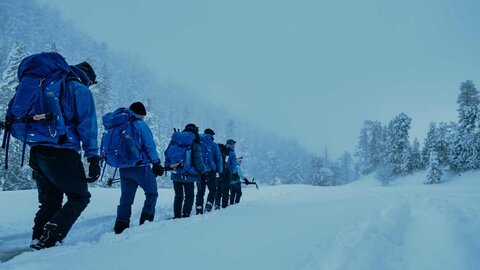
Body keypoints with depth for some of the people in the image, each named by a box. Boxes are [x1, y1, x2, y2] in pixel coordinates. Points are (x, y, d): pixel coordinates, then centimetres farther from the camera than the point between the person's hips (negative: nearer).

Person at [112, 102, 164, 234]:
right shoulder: (140, 125, -8)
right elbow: (150, 146, -11)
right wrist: (157, 164, -3)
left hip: (123, 168, 6)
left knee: (126, 198, 13)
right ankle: (146, 221, 5)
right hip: (140, 167, -6)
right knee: (152, 193, 11)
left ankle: (120, 228, 12)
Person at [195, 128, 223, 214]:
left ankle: (199, 209, 6)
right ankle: (208, 206, -7)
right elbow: (218, 159, -1)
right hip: (210, 171, -3)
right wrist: (220, 171, 4)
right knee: (212, 190, 10)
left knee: (200, 191, 12)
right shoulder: (213, 145, -1)